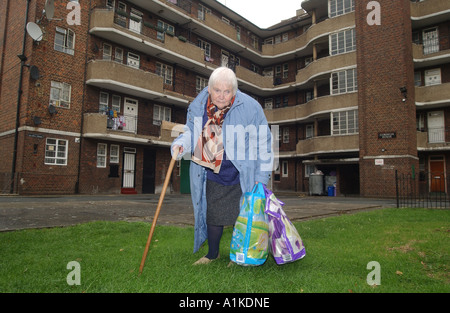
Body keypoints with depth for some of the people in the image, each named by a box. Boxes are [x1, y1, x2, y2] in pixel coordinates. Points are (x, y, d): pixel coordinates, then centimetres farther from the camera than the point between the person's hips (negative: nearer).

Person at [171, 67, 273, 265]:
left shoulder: (250, 107, -13)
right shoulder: (197, 107, -4)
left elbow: (263, 143, -7)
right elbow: (190, 133, 9)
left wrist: (261, 177, -8)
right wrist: (180, 145, -15)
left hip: (241, 176, -3)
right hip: (212, 176, 3)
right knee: (212, 215, 14)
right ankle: (212, 254, 38)